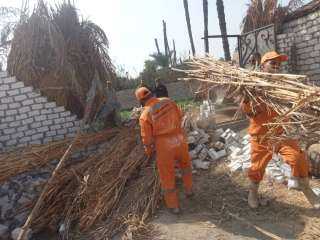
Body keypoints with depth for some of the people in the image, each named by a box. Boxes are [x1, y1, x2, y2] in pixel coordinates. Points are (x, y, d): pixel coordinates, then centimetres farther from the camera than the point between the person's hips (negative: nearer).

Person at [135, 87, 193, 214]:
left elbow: (147, 139, -10)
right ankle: (188, 190, 49)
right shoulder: (168, 101, -3)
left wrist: (149, 152, 9)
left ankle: (174, 206, 33)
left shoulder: (145, 115, -15)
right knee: (185, 163, 34)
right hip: (180, 141, 4)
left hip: (164, 148, -4)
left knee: (167, 177, 16)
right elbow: (179, 116, 13)